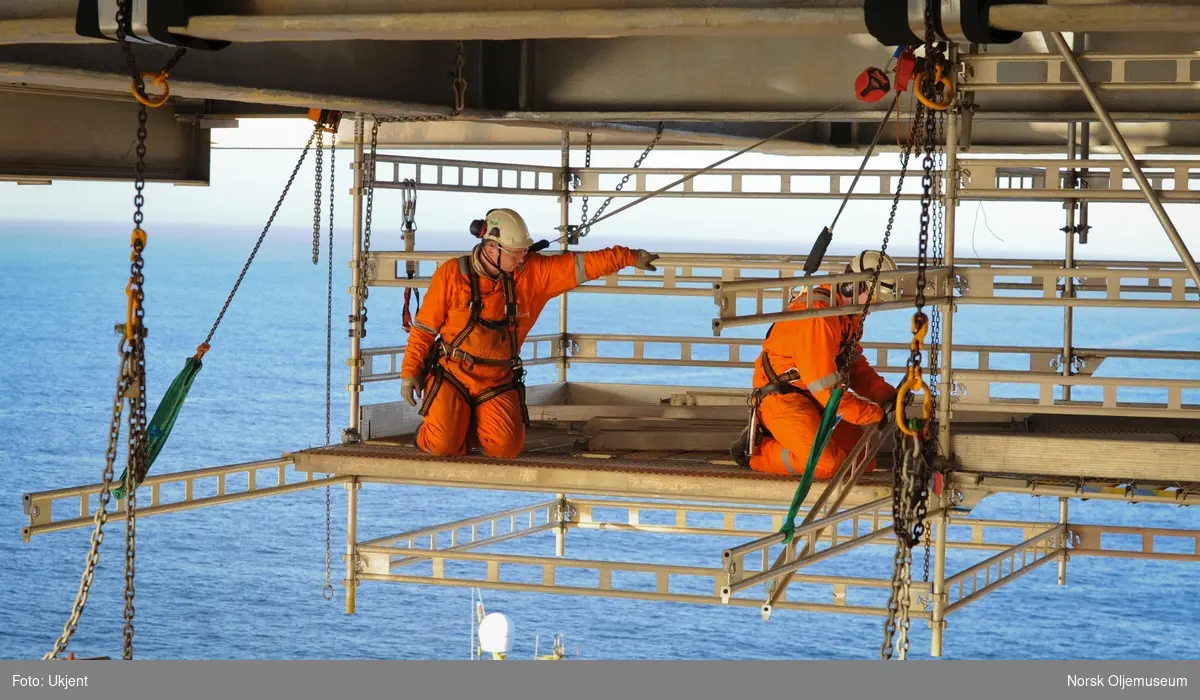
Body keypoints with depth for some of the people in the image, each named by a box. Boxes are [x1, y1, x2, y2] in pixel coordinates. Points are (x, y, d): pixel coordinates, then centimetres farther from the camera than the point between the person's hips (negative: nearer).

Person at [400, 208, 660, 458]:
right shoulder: (451, 274, -9)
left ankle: (470, 426, 18)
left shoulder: (533, 272, -2)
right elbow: (424, 327, -2)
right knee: (443, 445, -21)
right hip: (452, 374, -3)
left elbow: (580, 264, -2)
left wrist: (629, 257, -7)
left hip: (497, 383, 3)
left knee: (506, 448, -15)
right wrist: (410, 371, -5)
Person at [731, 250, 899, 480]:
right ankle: (755, 452, -4)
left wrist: (889, 396, 1)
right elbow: (829, 391, -26)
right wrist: (878, 414, -19)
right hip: (782, 398, -10)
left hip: (814, 400, 10)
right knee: (826, 465, -27)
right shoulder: (818, 317, -26)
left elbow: (856, 366, 16)